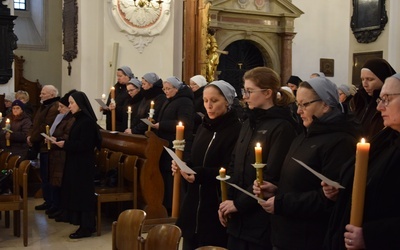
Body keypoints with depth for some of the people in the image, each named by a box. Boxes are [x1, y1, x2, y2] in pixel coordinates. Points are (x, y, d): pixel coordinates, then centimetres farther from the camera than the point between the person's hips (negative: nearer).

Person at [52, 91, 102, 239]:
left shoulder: (87, 121, -17)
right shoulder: (79, 119, 12)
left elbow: (84, 144, -23)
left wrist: (65, 144, -18)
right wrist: (61, 141, 3)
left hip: (83, 164, -10)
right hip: (75, 162, 10)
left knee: (83, 193, -4)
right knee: (76, 192, 12)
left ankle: (87, 227, 3)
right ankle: (82, 222, 19)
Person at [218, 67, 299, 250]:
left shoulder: (282, 127, -12)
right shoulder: (249, 123, 13)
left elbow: (271, 176, -18)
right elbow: (234, 165, 12)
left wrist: (238, 203, -14)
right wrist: (226, 200, 1)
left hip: (261, 217, -7)